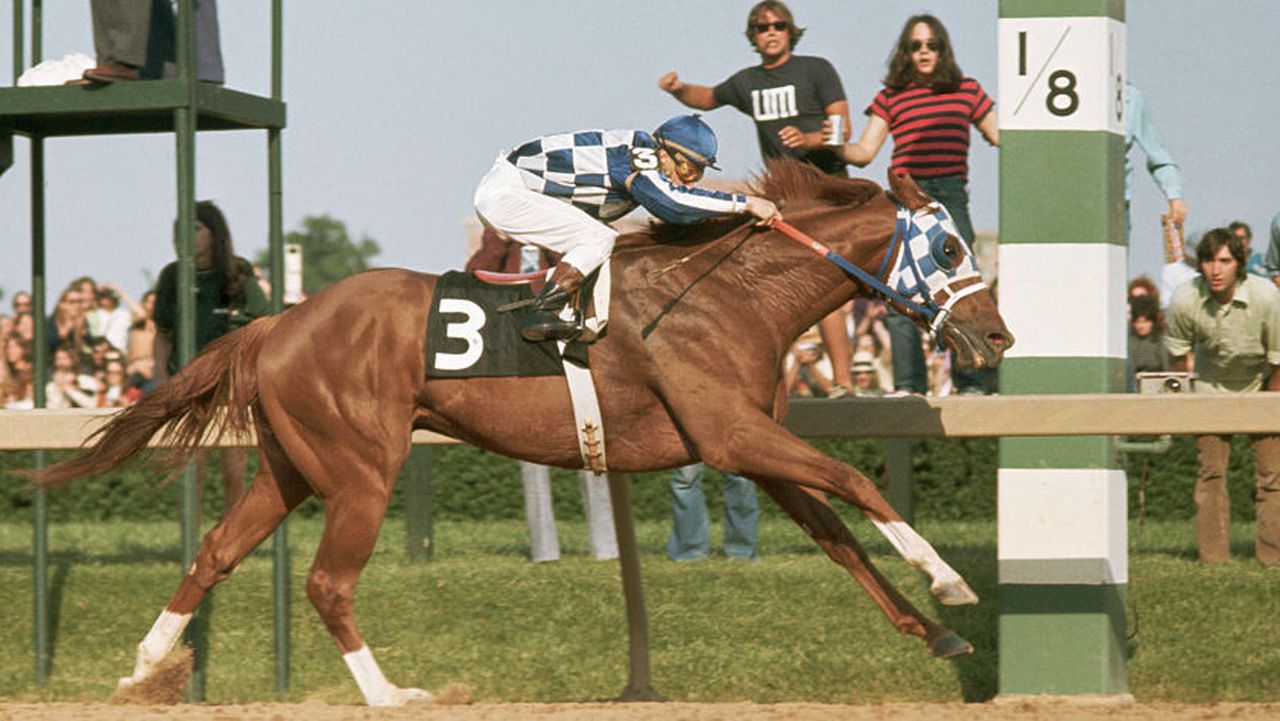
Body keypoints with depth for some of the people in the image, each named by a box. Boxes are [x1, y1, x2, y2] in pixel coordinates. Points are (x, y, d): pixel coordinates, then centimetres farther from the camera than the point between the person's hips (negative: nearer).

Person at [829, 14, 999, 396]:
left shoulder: (966, 90, 14)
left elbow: (1000, 135, 20)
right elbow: (865, 152, 10)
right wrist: (835, 145, -9)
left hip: (949, 196, -1)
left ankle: (972, 382, -7)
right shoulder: (890, 97, 14)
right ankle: (909, 384, 1)